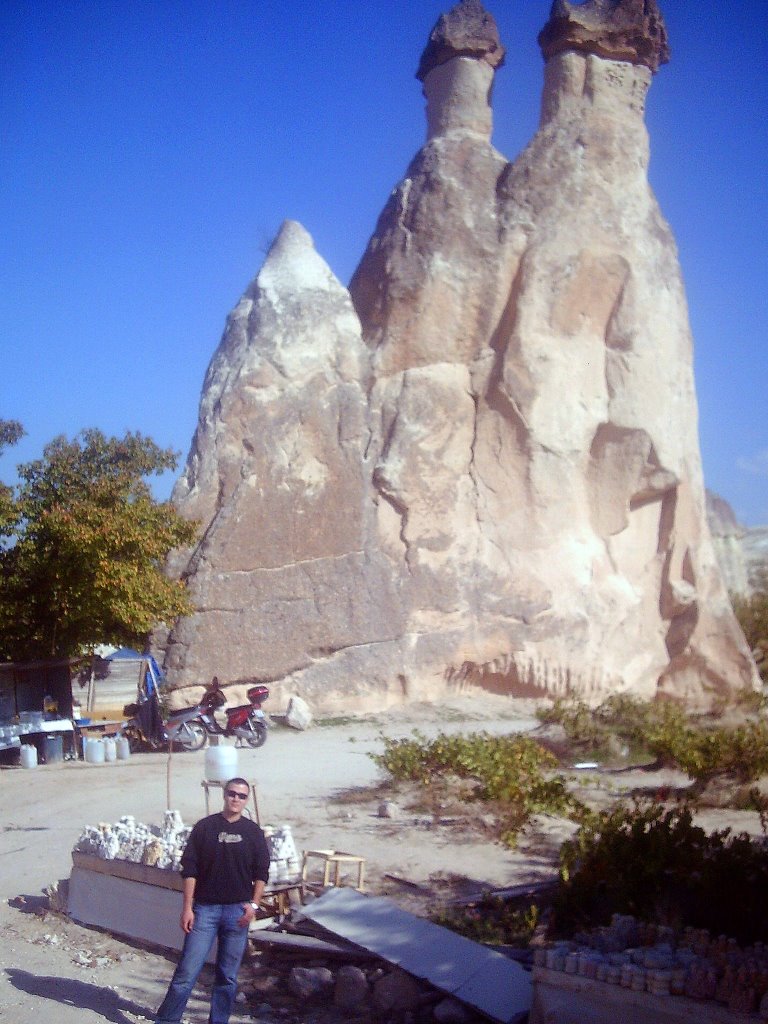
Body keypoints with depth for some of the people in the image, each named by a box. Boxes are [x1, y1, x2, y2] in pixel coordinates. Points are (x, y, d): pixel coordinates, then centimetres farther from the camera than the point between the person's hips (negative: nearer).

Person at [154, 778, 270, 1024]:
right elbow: (189, 869, 0)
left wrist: (253, 904, -5)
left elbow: (261, 873, 7)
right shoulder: (204, 827, 1)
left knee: (228, 975, 8)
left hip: (238, 911, 2)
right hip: (205, 908, -1)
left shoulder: (253, 832, 5)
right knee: (187, 971, -4)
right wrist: (187, 907, -5)